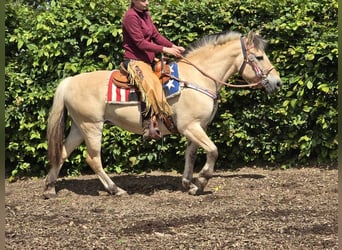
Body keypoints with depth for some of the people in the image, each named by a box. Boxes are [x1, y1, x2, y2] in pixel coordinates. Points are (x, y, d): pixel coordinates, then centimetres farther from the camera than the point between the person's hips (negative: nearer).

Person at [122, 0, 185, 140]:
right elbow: (140, 43, -17)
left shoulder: (146, 15, 15)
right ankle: (148, 128, -34)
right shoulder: (131, 16, -12)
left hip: (149, 59, 10)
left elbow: (156, 35, 12)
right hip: (135, 60, -10)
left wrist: (173, 47, -3)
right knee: (150, 86, -30)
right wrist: (164, 49, -19)